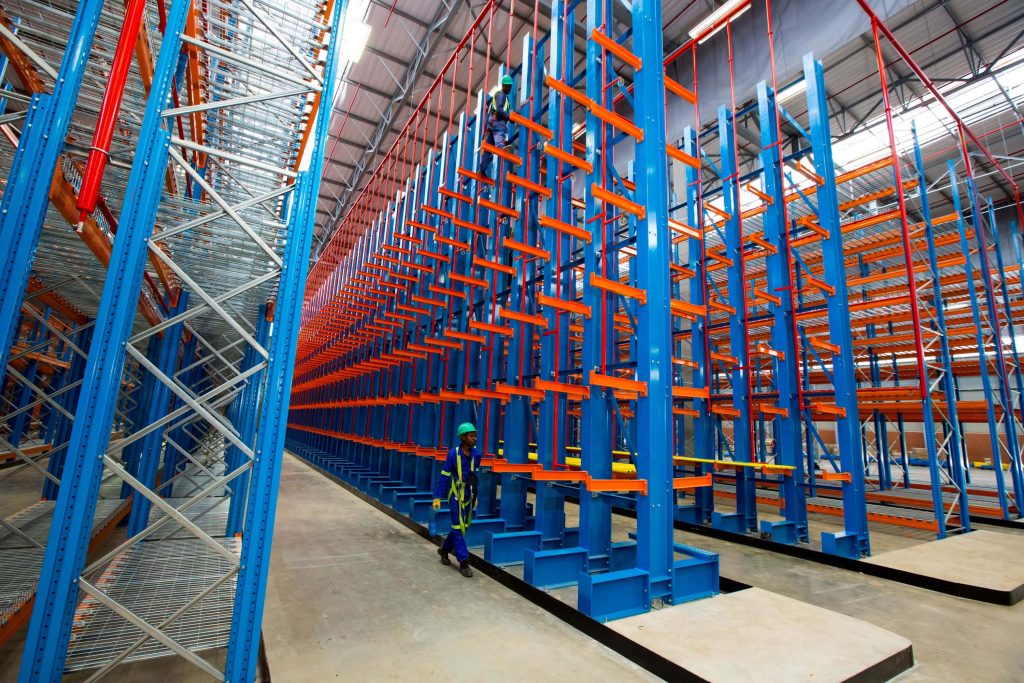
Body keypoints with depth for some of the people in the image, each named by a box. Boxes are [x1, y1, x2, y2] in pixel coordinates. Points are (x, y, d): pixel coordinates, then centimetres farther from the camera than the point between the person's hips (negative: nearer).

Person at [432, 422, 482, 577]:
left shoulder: (476, 454, -5)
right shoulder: (453, 454, -16)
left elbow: (476, 475, 7)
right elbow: (444, 476, -10)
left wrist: (475, 495, 12)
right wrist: (437, 497, -10)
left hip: (469, 496, 5)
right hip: (456, 496, -5)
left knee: (463, 527, 15)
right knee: (458, 528, -2)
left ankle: (444, 549, 37)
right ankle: (463, 562, 9)